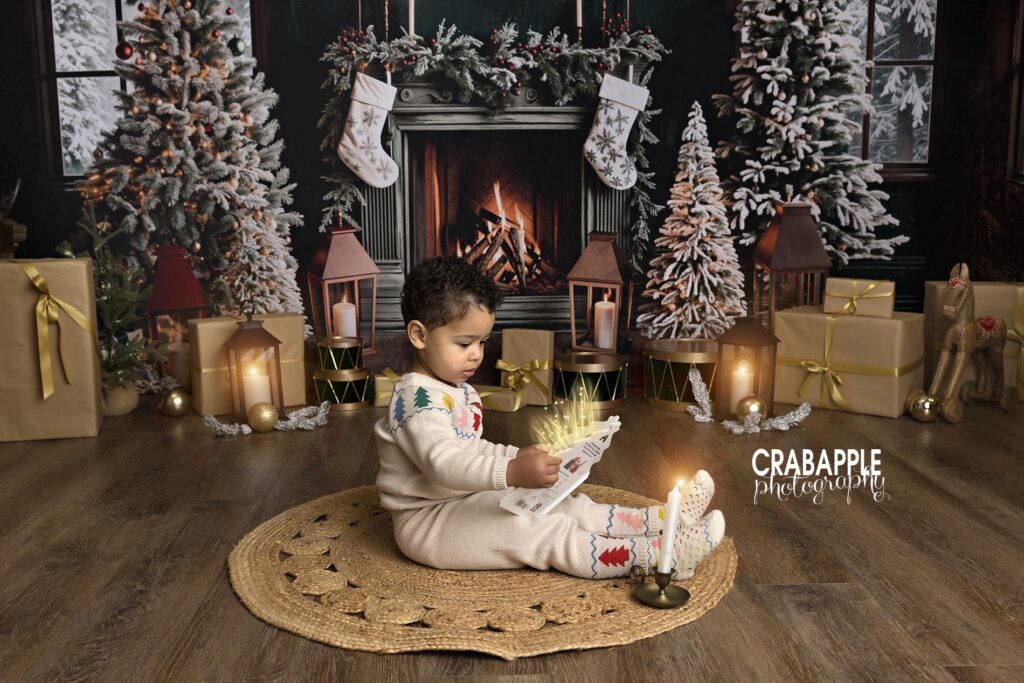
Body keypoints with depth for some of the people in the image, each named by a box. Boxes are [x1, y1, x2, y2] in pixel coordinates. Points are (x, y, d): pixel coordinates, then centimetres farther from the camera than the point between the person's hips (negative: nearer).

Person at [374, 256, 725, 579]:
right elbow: (444, 463, -36)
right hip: (427, 523, -10)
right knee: (540, 531, -22)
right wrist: (513, 472, -48)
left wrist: (518, 456, 4)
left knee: (560, 505, -1)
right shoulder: (418, 398, -22)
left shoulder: (458, 391, 12)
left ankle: (662, 520, -3)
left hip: (461, 506, 10)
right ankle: (659, 556, -29)